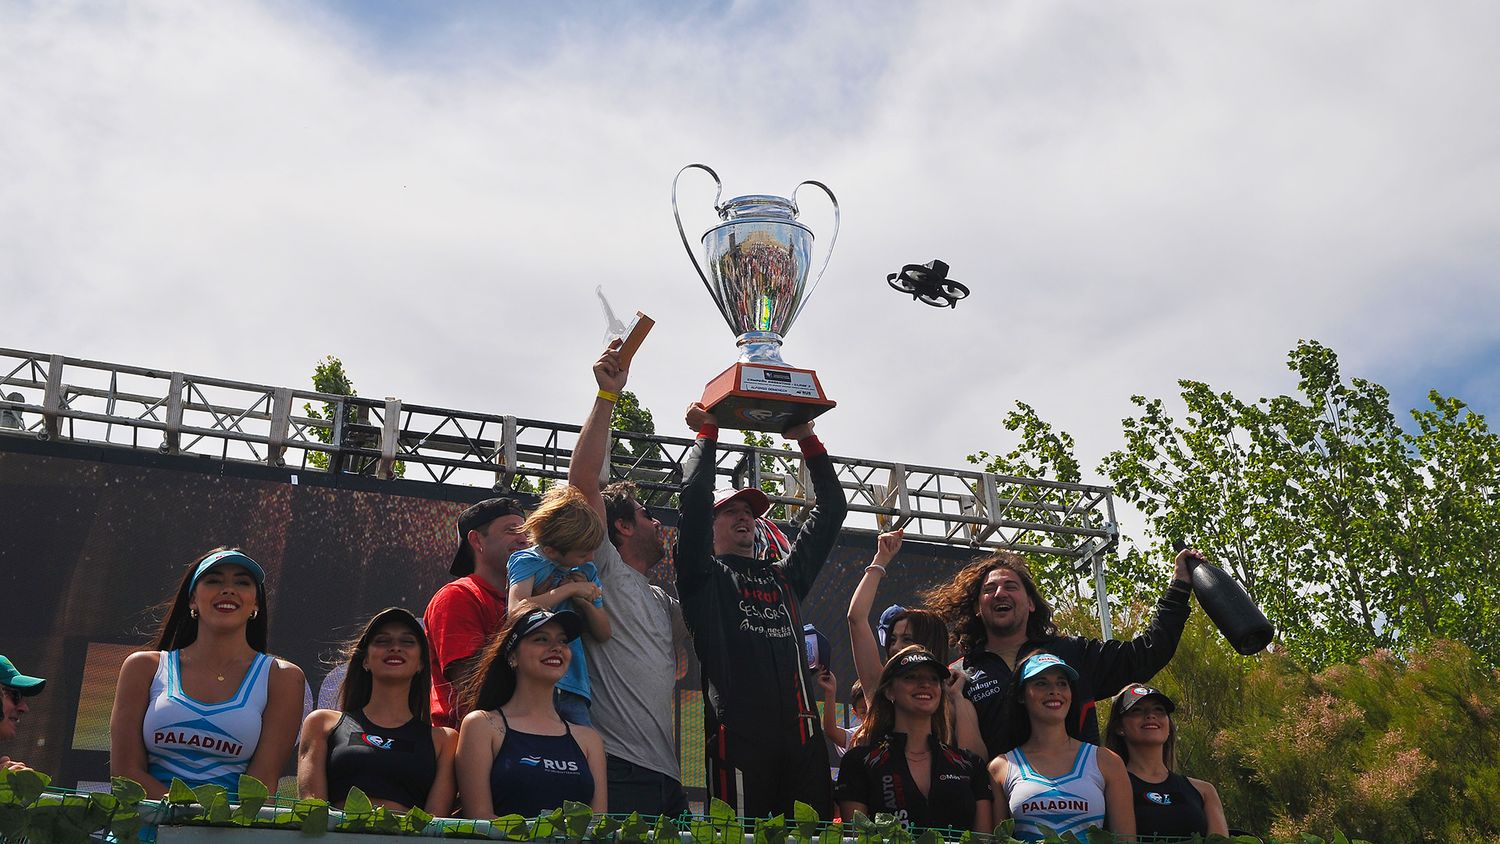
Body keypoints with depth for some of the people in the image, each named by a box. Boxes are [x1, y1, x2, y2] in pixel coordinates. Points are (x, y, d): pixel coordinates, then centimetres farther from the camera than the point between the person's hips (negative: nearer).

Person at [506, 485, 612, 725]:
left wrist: (587, 602, 0)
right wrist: (569, 590, -10)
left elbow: (604, 633, 19)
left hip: (573, 684, 5)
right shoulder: (526, 561, 1)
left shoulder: (587, 571, 18)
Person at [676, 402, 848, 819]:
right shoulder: (703, 576, 14)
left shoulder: (786, 576, 28)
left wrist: (808, 440, 24)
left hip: (802, 733, 5)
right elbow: (694, 500, 0)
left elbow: (831, 510, 27)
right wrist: (707, 434, 9)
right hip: (739, 733, -5)